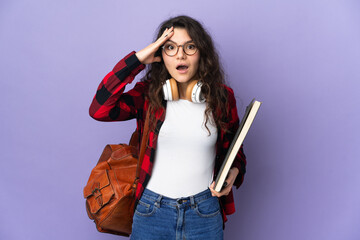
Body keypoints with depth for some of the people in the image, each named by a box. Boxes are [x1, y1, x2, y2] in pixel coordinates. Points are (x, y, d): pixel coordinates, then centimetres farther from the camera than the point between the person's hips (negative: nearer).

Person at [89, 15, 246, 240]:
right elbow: (99, 110, -20)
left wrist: (233, 173, -12)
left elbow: (234, 150, 10)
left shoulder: (222, 97, -2)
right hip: (151, 210, 0)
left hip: (204, 213, 1)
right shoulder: (148, 94, -4)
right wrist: (137, 59, -17)